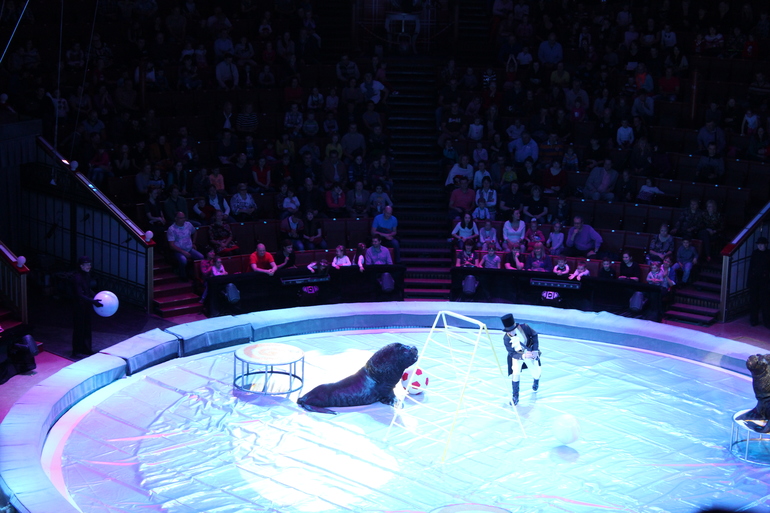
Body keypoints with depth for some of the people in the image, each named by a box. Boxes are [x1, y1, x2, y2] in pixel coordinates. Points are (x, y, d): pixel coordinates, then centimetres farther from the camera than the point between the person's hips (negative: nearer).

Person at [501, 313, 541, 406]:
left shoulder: (524, 328, -28)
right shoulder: (506, 338, -28)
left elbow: (534, 335, -10)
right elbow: (512, 353, -25)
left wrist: (535, 350, -18)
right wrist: (523, 356, -43)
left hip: (530, 353, 1)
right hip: (517, 356, -1)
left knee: (535, 372, 11)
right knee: (515, 373, -17)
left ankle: (536, 381, 50)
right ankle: (515, 396, -2)